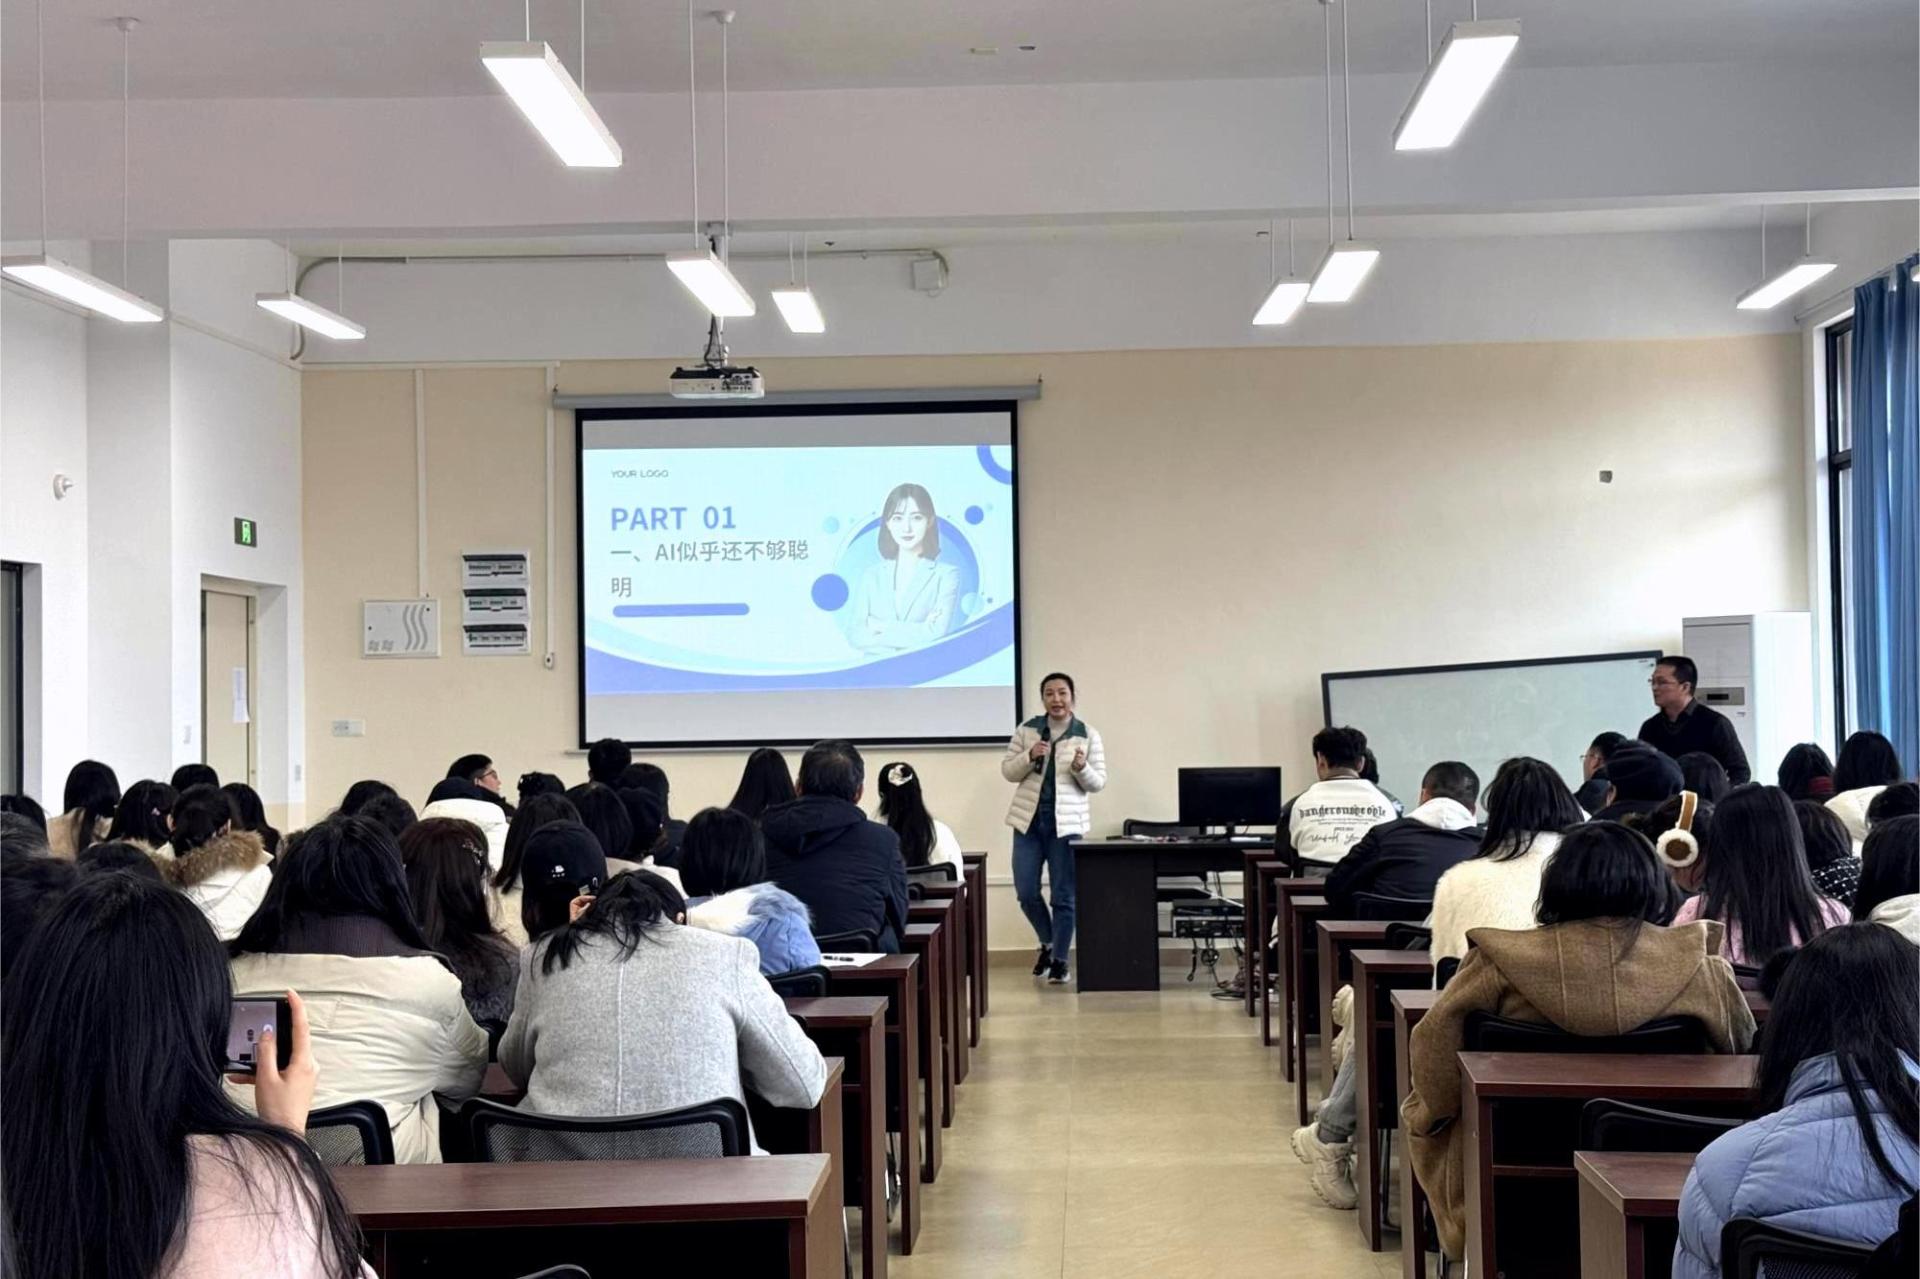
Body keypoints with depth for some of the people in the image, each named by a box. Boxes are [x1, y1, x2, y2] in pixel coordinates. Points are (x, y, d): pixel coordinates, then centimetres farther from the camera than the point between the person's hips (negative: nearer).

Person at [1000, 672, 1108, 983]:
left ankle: (1060, 960, 9)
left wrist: (1082, 768, -20)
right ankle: (1048, 943, 25)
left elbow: (1098, 783, 1)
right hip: (1028, 820, 2)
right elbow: (1007, 771, 5)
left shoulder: (1088, 736, 0)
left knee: (1063, 896, -1)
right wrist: (1030, 756, -13)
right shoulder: (1026, 730, 4)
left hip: (1067, 823, -2)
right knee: (1026, 892, 1)